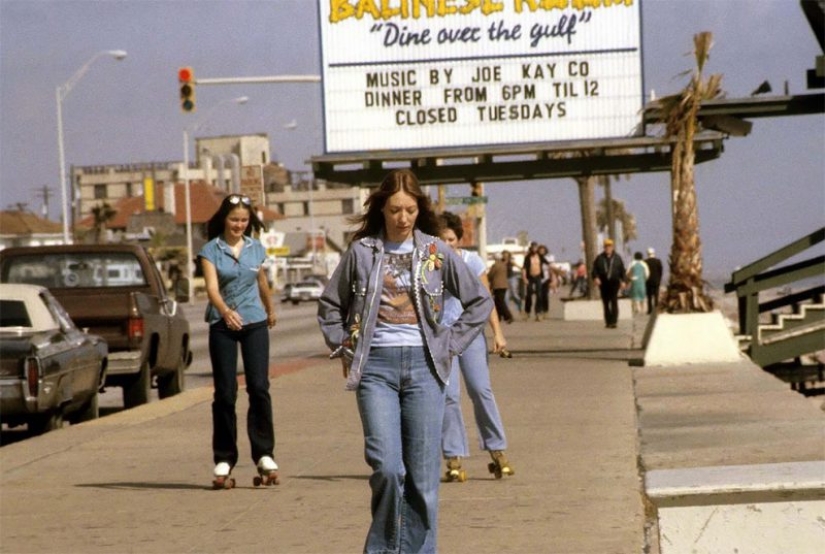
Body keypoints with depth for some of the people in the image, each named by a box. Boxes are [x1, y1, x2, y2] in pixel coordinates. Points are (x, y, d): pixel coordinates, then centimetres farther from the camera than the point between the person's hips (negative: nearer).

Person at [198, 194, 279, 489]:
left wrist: (270, 310, 37)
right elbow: (212, 287, -17)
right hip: (222, 325, -2)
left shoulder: (256, 249, 7)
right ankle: (223, 460, 6)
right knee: (225, 393, -1)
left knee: (259, 387, -9)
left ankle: (264, 455, -3)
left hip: (255, 323, 2)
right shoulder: (211, 250, -3)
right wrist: (225, 310, -36)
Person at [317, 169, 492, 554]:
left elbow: (480, 302, 12)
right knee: (387, 467, -11)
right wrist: (344, 348, 8)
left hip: (423, 365, 1)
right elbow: (329, 305, 17)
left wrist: (450, 345, 5)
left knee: (423, 475, 0)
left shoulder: (436, 252, 6)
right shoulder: (362, 252, 5)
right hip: (376, 366, -1)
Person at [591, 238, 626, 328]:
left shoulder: (617, 258, 8)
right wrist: (595, 277, -14)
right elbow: (594, 270, 4)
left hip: (614, 283, -2)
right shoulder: (599, 258, 6)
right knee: (605, 303, 6)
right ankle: (608, 322, 14)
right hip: (603, 284, 2)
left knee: (614, 302, -12)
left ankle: (613, 321, -16)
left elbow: (622, 270, 11)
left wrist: (622, 281, 4)